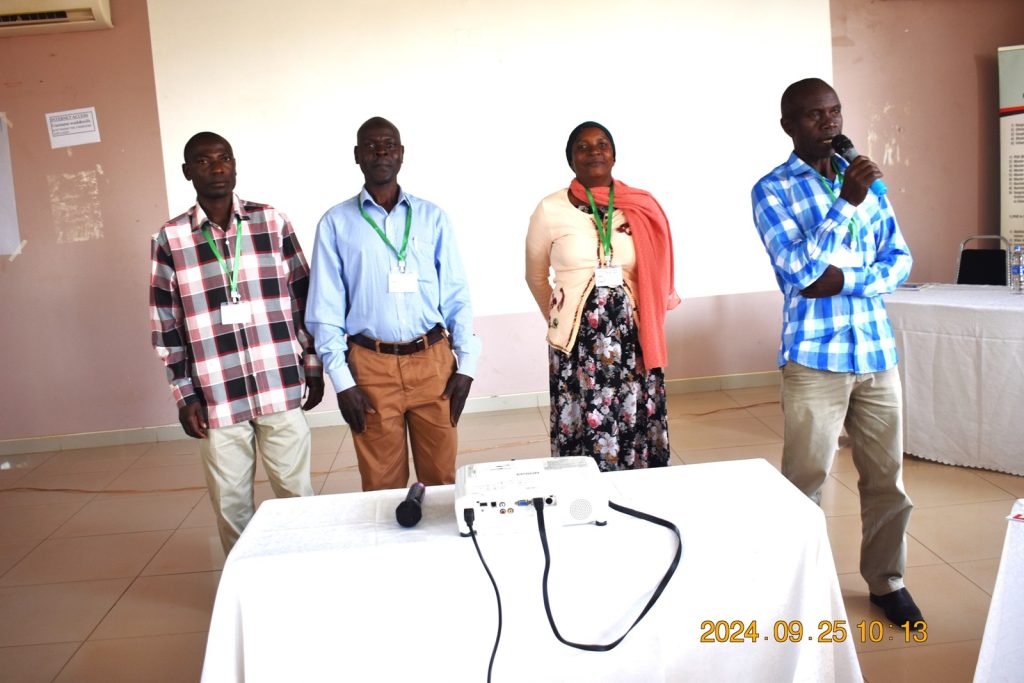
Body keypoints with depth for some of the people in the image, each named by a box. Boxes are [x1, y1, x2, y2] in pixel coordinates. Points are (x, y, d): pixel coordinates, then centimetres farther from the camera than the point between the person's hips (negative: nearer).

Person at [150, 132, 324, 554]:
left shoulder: (273, 222, 2)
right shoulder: (170, 239, 1)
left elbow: (304, 298, 7)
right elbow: (166, 326, 3)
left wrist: (313, 367, 6)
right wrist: (185, 396, 0)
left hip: (281, 388, 0)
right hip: (217, 397, 0)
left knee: (296, 492, 9)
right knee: (231, 503, 10)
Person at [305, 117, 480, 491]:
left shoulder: (432, 217, 7)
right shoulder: (336, 223, 3)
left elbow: (456, 297, 6)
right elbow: (325, 310, 1)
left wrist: (466, 363, 0)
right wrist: (342, 381, -4)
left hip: (433, 361, 1)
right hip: (372, 365, -1)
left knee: (441, 478, 10)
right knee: (382, 485, 9)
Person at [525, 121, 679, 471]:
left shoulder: (642, 207, 3)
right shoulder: (550, 210, -1)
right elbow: (536, 277, 13)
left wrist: (644, 324, 14)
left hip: (632, 335, 2)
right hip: (577, 338, -1)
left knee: (636, 428, 6)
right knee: (583, 432, 2)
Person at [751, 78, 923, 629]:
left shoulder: (865, 179, 11)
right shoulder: (772, 190, -4)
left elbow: (899, 260, 7)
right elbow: (798, 270, -15)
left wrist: (844, 281, -10)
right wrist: (846, 203, -19)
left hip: (876, 351, 5)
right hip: (814, 357, -4)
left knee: (887, 477, 11)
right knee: (805, 480, 2)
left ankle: (887, 580, 28)